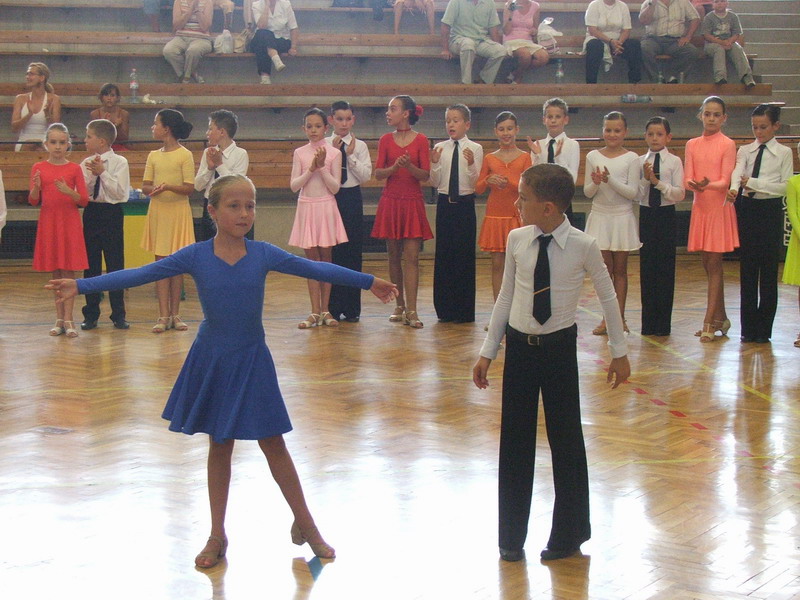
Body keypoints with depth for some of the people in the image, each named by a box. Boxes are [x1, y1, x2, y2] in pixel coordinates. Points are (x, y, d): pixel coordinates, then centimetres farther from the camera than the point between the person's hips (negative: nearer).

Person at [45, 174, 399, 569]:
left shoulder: (263, 254, -6)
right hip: (211, 360, 0)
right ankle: (217, 536, 21)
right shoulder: (195, 257, -9)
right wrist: (82, 286, -18)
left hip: (252, 360, 0)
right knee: (219, 445, 10)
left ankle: (305, 524, 20)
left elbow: (315, 269, 1)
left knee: (272, 443, 5)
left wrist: (369, 282, 5)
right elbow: (139, 275, -12)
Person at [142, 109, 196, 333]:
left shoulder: (185, 155, -6)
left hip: (178, 211, -4)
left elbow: (189, 188, -10)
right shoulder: (153, 156, 9)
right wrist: (153, 190, -17)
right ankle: (164, 315, 3)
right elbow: (145, 186, 6)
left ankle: (175, 314, 11)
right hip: (157, 211, 4)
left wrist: (169, 187, -27)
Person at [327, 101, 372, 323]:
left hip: (352, 198, 1)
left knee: (353, 251, 2)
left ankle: (352, 308, 10)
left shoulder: (360, 146, 4)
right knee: (330, 251, 1)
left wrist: (351, 155, -12)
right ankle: (332, 307, 10)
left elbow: (366, 176, -4)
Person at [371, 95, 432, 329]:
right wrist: (394, 167, -17)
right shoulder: (386, 140, 7)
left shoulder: (421, 140, -1)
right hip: (390, 202, 3)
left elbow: (425, 175, -3)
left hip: (412, 203, -3)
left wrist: (409, 166, -22)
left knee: (411, 257, -7)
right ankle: (399, 306, 16)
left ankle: (411, 311, -10)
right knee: (394, 256, 6)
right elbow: (378, 173, 2)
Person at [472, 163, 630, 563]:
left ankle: (568, 534, 24)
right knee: (514, 441, 8)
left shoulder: (583, 246, -13)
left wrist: (619, 351, 8)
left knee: (565, 440, 6)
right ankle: (512, 537, 22)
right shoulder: (517, 240, -5)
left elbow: (607, 297, 1)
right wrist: (488, 351, 8)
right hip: (519, 346, 3)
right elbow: (506, 297, 6)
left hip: (559, 348, -3)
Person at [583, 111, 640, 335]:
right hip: (600, 216, 1)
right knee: (605, 269, 2)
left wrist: (611, 180, -21)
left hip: (622, 217, -1)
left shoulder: (631, 158, -3)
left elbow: (632, 192, -9)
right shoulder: (593, 157, 3)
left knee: (620, 269, 5)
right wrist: (596, 183, -18)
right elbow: (587, 192, 3)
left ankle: (619, 318, 10)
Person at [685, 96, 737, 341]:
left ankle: (710, 323, -6)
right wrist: (694, 184, -21)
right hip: (700, 207, 5)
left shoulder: (728, 144, -4)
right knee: (708, 264, 9)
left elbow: (726, 180, -10)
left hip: (720, 207, -5)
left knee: (714, 264, -6)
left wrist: (709, 184, -30)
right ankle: (721, 318, 20)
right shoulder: (692, 145, 9)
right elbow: (687, 178, 2)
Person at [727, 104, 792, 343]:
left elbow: (785, 187, -8)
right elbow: (737, 171, -12)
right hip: (747, 209, 3)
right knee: (747, 270, 5)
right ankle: (748, 327, 13)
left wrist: (753, 183, -16)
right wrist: (734, 188, -34)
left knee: (768, 271, 0)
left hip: (770, 212, -3)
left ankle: (763, 328, 9)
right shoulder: (745, 151, 8)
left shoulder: (784, 153, 0)